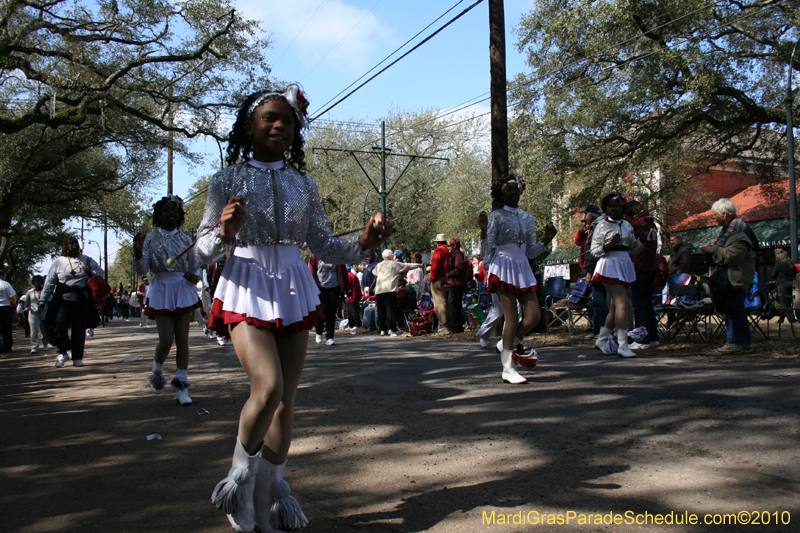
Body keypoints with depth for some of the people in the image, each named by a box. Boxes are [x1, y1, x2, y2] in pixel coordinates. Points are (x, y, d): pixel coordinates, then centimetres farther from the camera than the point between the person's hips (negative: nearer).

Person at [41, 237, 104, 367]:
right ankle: (63, 352, 3)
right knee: (60, 324, -17)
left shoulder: (87, 260, 9)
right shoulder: (59, 262, 7)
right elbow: (49, 282, 8)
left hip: (82, 301, 1)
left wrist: (91, 273, -11)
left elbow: (99, 271, 12)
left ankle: (77, 357, 13)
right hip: (64, 300, -1)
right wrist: (43, 300, 6)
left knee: (79, 329, 3)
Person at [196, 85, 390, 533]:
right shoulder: (228, 180, 1)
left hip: (294, 291, 4)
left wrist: (363, 243, -5)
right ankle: (241, 471, 8)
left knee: (287, 400, 5)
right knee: (268, 387, -22)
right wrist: (226, 232, -19)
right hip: (247, 289, -3)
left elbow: (324, 245, 12)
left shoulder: (304, 184, 9)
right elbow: (205, 250, 3)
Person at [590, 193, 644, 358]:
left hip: (625, 265, 6)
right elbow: (595, 251, -4)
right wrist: (609, 245, -20)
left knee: (615, 306, 8)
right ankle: (623, 345, -16)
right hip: (609, 265, -6)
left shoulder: (627, 225, 16)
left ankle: (601, 340, 22)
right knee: (622, 303, -16)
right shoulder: (602, 225, 0)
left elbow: (634, 248, 20)